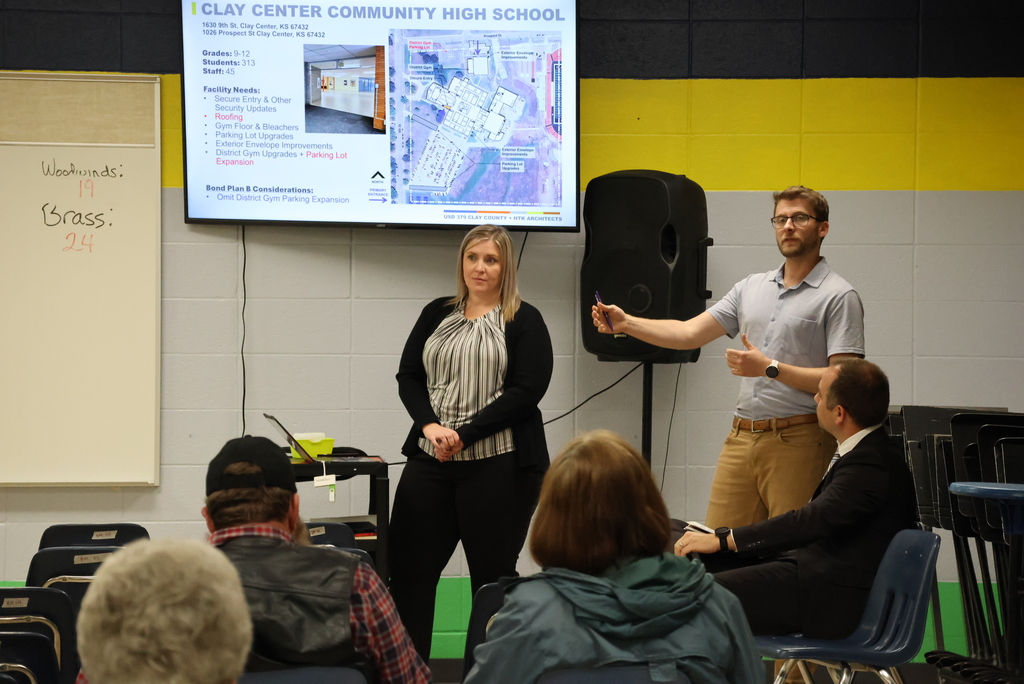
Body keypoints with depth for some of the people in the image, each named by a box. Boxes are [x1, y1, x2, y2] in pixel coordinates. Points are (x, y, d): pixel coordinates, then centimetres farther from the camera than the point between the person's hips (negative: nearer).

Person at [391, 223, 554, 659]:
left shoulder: (524, 321, 0)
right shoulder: (437, 315, 13)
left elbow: (527, 390, -10)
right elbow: (409, 377, 9)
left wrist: (463, 435, -15)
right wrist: (430, 426, -11)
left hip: (498, 464, -4)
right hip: (430, 460, 5)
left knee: (492, 575, 1)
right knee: (408, 569, 2)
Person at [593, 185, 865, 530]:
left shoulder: (838, 296, -4)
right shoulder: (752, 287, 17)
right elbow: (689, 333, 11)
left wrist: (770, 368, -16)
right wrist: (626, 323, -2)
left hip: (797, 440, -6)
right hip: (742, 437, 6)